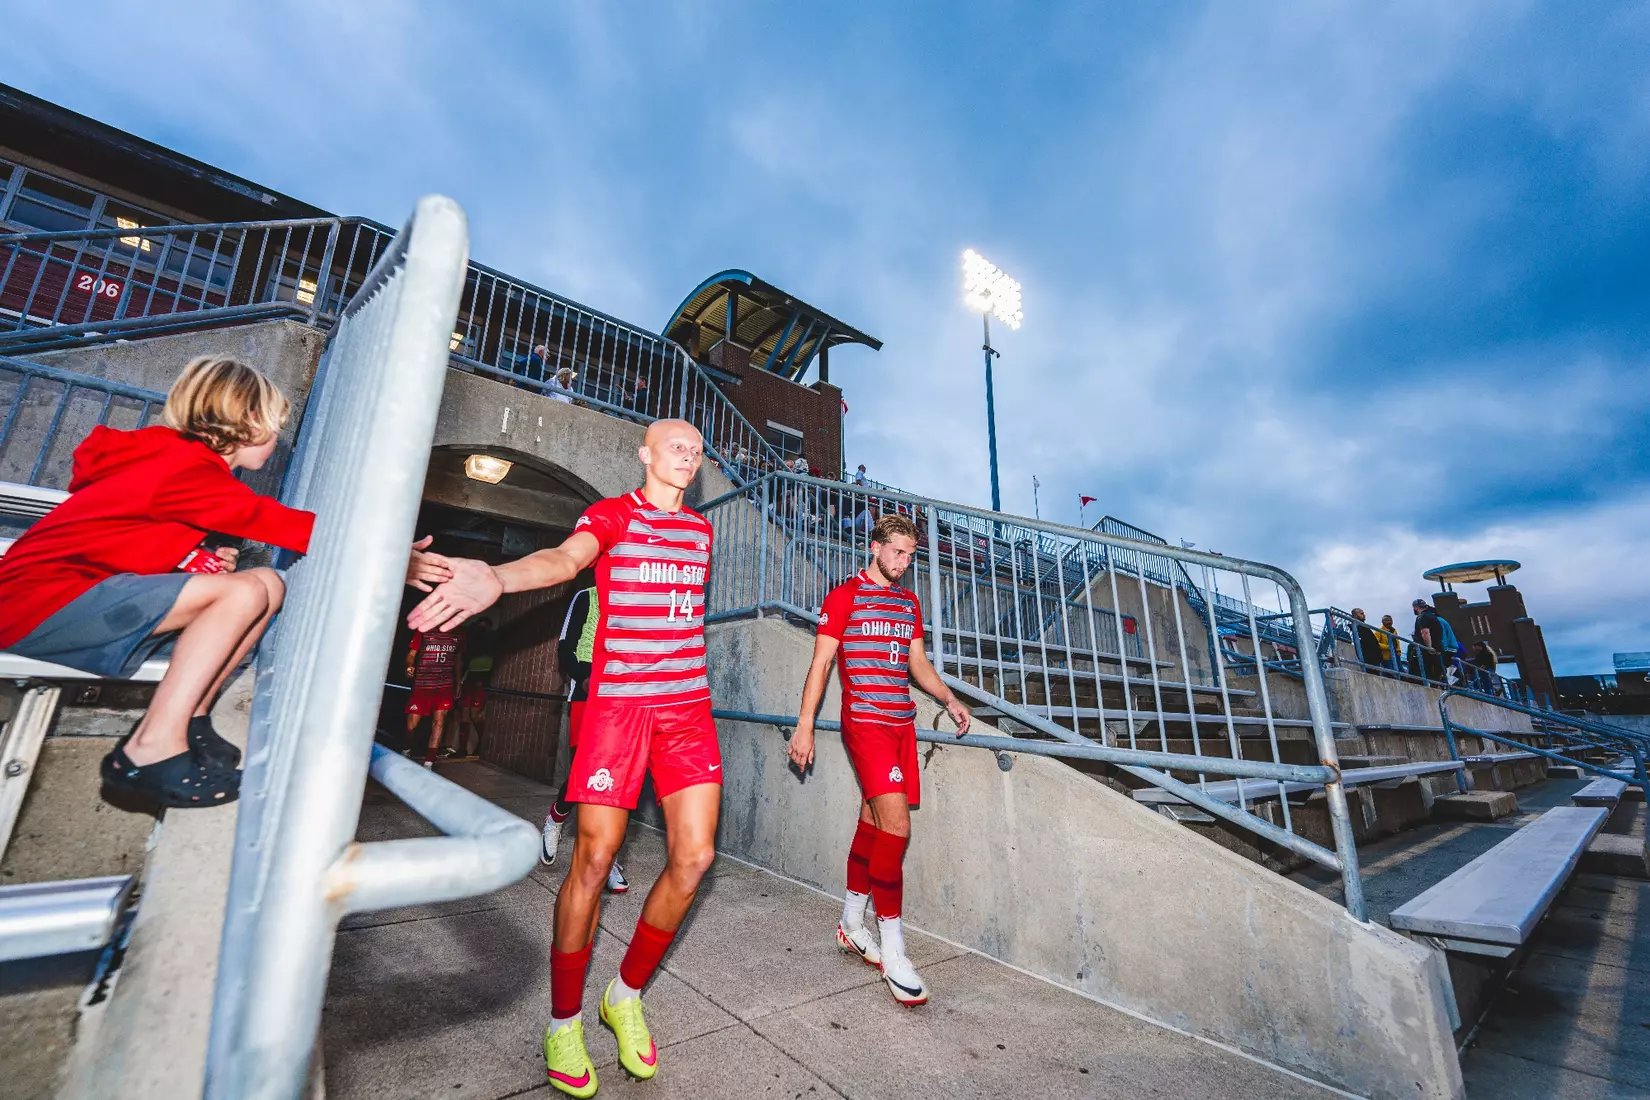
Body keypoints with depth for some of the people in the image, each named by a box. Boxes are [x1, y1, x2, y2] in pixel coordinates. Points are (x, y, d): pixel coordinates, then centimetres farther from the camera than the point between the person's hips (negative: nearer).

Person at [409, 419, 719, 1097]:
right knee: (593, 857, 0)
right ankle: (563, 1021, 26)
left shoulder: (700, 529, 16)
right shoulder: (610, 515, 0)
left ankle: (625, 996, 26)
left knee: (694, 857, 1)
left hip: (687, 706, 5)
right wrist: (497, 577, -41)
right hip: (616, 702, -4)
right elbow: (564, 559, -20)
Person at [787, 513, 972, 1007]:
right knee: (896, 825, -12)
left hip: (902, 722, 7)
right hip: (865, 722, -6)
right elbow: (821, 663, -6)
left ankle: (851, 924, 31)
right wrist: (805, 726, -10)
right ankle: (893, 951, 3)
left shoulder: (909, 603, 16)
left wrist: (949, 699, 6)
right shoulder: (844, 597, -4)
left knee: (873, 822, 13)